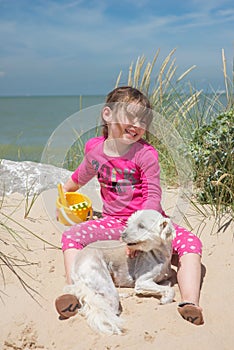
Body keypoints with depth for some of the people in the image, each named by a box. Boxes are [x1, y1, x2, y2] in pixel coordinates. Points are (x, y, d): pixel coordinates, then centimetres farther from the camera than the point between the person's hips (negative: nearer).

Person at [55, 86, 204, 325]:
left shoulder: (146, 154, -14)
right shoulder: (94, 148, -1)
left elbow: (153, 197, -19)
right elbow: (82, 175, 22)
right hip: (113, 223, 3)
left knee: (190, 242, -26)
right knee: (72, 235, -20)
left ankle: (189, 302, -35)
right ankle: (74, 291, -27)